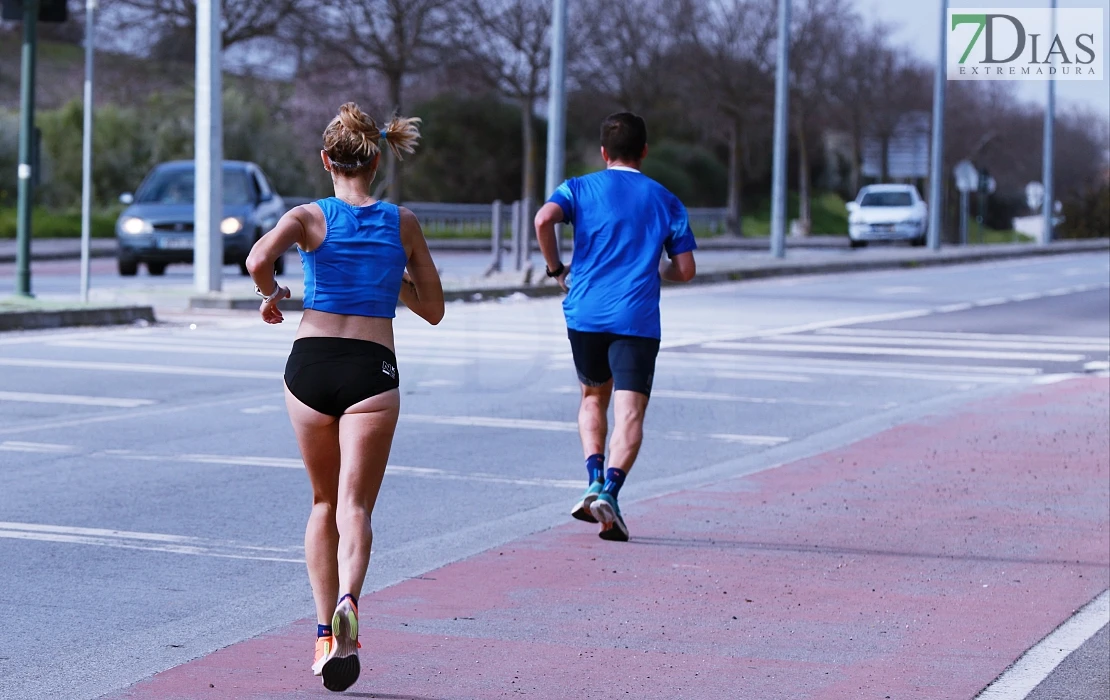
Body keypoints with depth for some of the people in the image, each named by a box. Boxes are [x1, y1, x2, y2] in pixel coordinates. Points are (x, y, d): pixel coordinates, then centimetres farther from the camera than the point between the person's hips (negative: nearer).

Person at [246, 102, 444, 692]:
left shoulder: (310, 217, 1)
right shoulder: (402, 223, 7)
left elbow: (259, 257, -20)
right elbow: (433, 309, 12)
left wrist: (271, 295, 0)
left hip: (310, 362, 1)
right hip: (372, 370, -1)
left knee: (324, 503, 16)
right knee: (354, 506, -5)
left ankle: (324, 630, 11)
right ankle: (347, 599, -34)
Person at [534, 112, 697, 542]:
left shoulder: (580, 188, 9)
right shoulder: (666, 201, 12)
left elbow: (543, 220, -12)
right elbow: (685, 270, 10)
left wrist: (556, 268, 3)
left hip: (585, 313, 1)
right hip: (637, 319, -1)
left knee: (594, 397, 21)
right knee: (629, 411, -6)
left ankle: (594, 479, 2)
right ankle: (610, 488, -27)